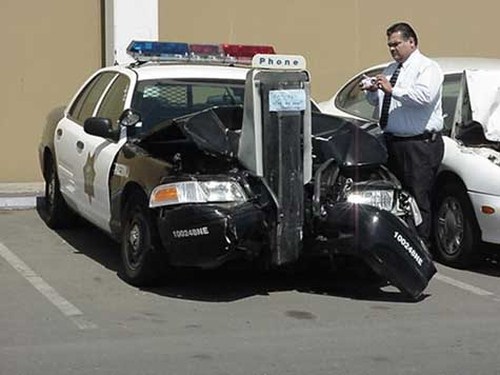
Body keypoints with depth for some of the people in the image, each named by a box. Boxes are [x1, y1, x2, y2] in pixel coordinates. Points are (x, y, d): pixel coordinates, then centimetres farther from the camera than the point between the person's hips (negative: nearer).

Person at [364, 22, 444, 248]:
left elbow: (424, 96, -25)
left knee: (418, 200, -6)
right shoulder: (391, 70, 19)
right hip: (393, 142, 8)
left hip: (419, 146, -8)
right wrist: (372, 91, 2)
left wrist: (392, 90, -24)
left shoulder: (427, 68, -6)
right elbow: (376, 101, 25)